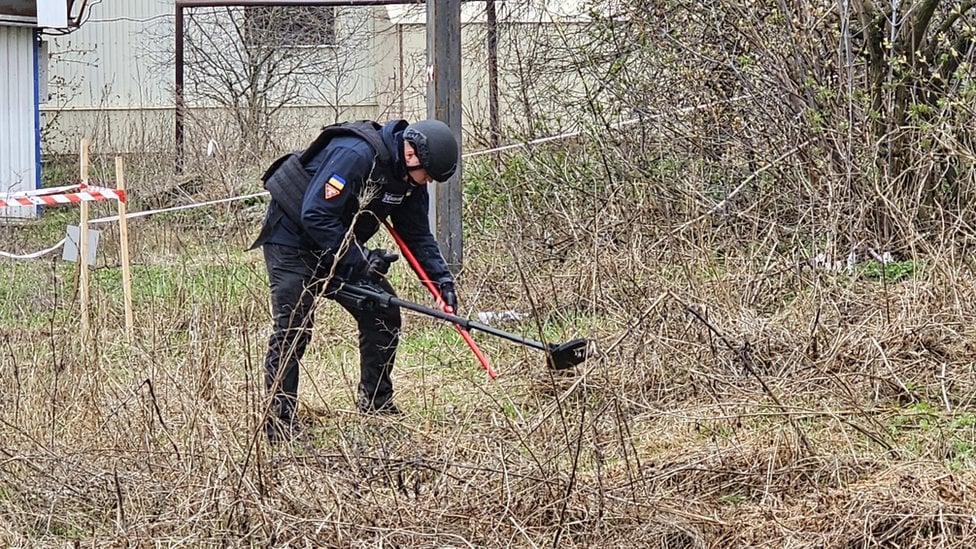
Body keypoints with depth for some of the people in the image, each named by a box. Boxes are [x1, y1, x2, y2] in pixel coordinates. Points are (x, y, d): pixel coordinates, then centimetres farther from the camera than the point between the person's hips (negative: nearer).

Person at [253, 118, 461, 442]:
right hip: (292, 242, -8)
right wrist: (360, 260, -30)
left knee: (383, 312, 2)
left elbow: (418, 235, 5)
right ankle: (279, 423, -9)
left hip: (341, 248, 9)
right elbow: (315, 216, -32)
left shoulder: (409, 177, -3)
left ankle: (376, 403, 14)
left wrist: (442, 279, -9)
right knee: (293, 328, -13)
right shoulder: (355, 155, -31)